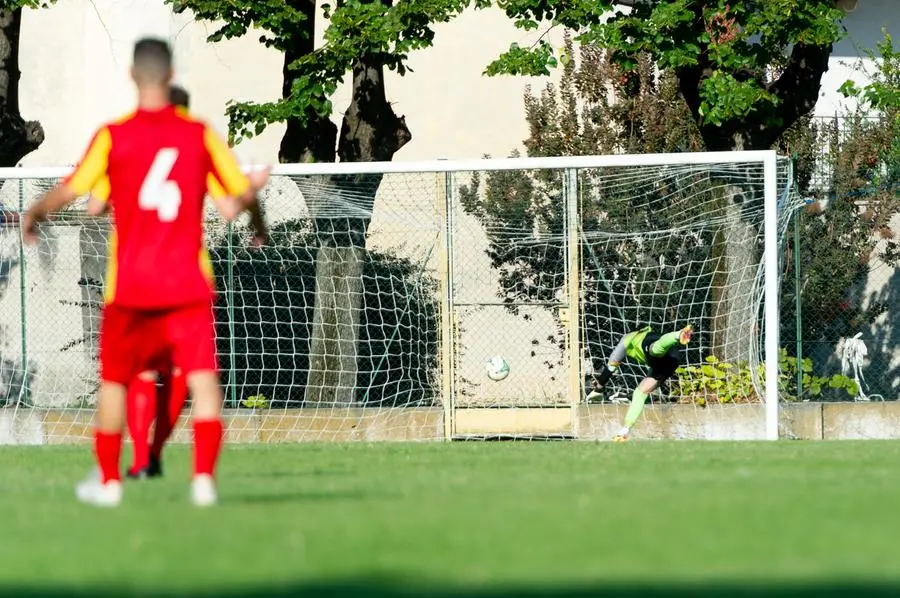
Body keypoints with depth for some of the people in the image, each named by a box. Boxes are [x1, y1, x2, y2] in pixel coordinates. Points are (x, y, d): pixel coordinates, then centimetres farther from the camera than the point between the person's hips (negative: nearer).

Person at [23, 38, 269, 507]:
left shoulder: (113, 136, -5)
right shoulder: (201, 134, 0)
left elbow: (70, 191, -9)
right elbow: (240, 196, 3)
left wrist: (33, 214, 10)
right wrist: (257, 223, 25)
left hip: (129, 283, 0)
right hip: (188, 283, 0)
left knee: (113, 379, 15)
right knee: (203, 377, -3)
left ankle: (108, 480, 21)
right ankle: (204, 477, -15)